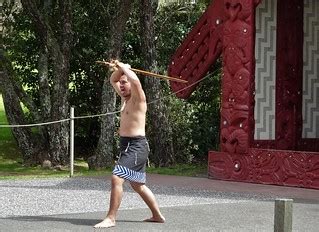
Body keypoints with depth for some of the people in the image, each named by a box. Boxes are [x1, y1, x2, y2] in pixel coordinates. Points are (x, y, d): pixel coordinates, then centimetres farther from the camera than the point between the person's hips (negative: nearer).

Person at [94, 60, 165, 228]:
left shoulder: (138, 98, -10)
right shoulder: (125, 98, 14)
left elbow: (135, 80, -31)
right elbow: (113, 80, 25)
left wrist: (124, 68, -16)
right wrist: (118, 69, 5)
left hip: (136, 146, -10)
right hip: (127, 145, 10)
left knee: (116, 178, -20)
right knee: (138, 185, 18)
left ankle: (111, 218, -19)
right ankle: (157, 215, 28)